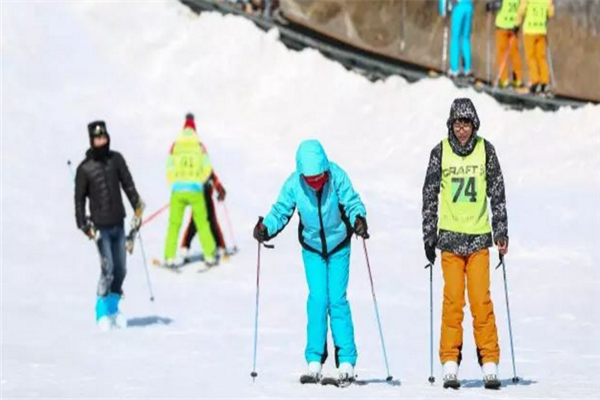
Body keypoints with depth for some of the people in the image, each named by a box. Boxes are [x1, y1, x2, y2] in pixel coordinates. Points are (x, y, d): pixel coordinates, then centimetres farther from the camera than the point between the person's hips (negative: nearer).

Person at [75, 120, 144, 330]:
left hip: (118, 224, 4)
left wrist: (138, 208, 2)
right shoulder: (85, 168, -6)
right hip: (101, 227, -4)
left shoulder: (116, 159, 3)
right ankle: (103, 312, 0)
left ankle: (113, 307, 25)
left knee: (121, 270, 9)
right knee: (108, 269, -12)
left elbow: (128, 185, 10)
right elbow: (79, 199, -1)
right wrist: (84, 225, -6)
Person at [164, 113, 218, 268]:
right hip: (195, 190, 0)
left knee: (174, 224, 4)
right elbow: (207, 169, 1)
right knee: (202, 223, 6)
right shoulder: (199, 146, 2)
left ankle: (169, 258, -2)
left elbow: (169, 170, 0)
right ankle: (210, 256, 3)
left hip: (177, 190, 0)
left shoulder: (175, 147, 1)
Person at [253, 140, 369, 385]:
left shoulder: (337, 177, -23)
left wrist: (358, 219, -39)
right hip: (312, 248, 1)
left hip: (338, 247, -1)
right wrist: (265, 228, -30)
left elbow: (352, 202, -18)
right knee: (317, 299, -9)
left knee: (337, 299, -8)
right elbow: (281, 212, -12)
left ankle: (346, 362, -4)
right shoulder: (293, 184, -19)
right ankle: (314, 362, -5)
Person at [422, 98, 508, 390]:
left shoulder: (485, 150, 3)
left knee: (481, 300, -5)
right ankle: (450, 363, 2)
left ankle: (489, 362, 0)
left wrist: (501, 232, 5)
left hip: (479, 236, 0)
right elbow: (430, 195, 6)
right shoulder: (440, 152, 1)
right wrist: (429, 237, 4)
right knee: (453, 299, -3)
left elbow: (498, 193, 9)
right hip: (451, 235, 0)